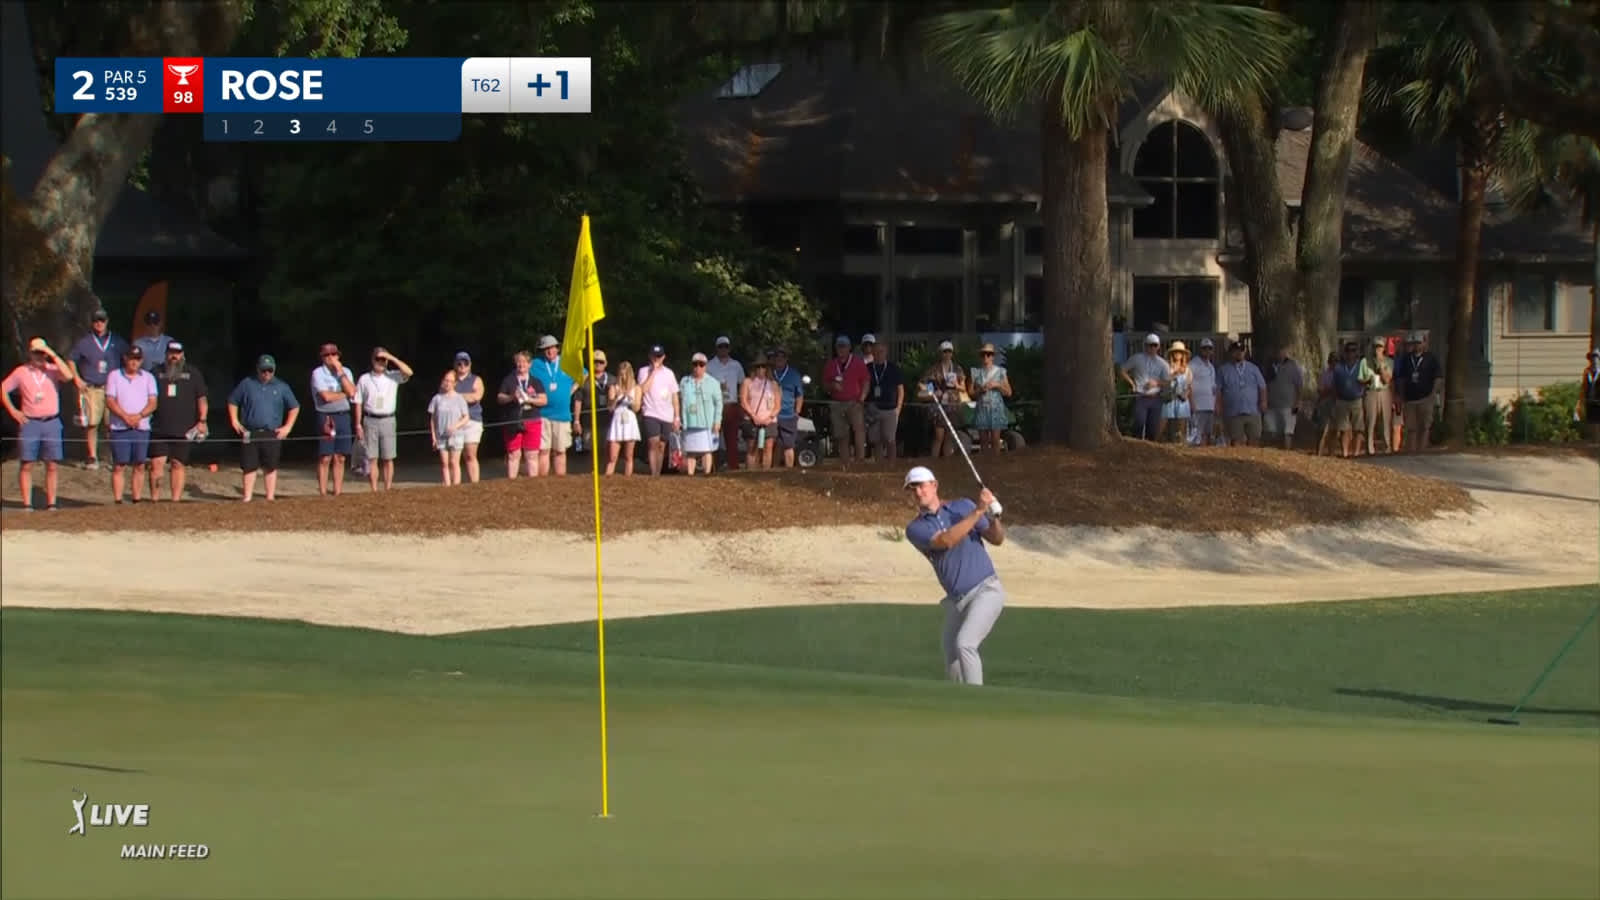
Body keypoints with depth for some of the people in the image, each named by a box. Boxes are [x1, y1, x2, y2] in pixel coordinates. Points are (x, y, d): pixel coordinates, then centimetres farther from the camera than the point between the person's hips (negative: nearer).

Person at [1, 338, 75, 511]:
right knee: (27, 464, -1)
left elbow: (68, 375, -17)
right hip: (30, 423, 0)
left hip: (51, 423, 0)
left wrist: (53, 355, -15)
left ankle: (51, 503, 7)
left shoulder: (53, 370, 4)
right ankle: (27, 504, 2)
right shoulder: (21, 372, 5)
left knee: (53, 465, 0)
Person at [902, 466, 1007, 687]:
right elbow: (946, 541, -17)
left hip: (986, 591, -4)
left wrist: (993, 517, -17)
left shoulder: (963, 507, 4)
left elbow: (997, 539, 5)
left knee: (964, 644, -24)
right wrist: (978, 512, -21)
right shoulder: (915, 529, 1)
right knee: (954, 672, 7)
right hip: (956, 602, 4)